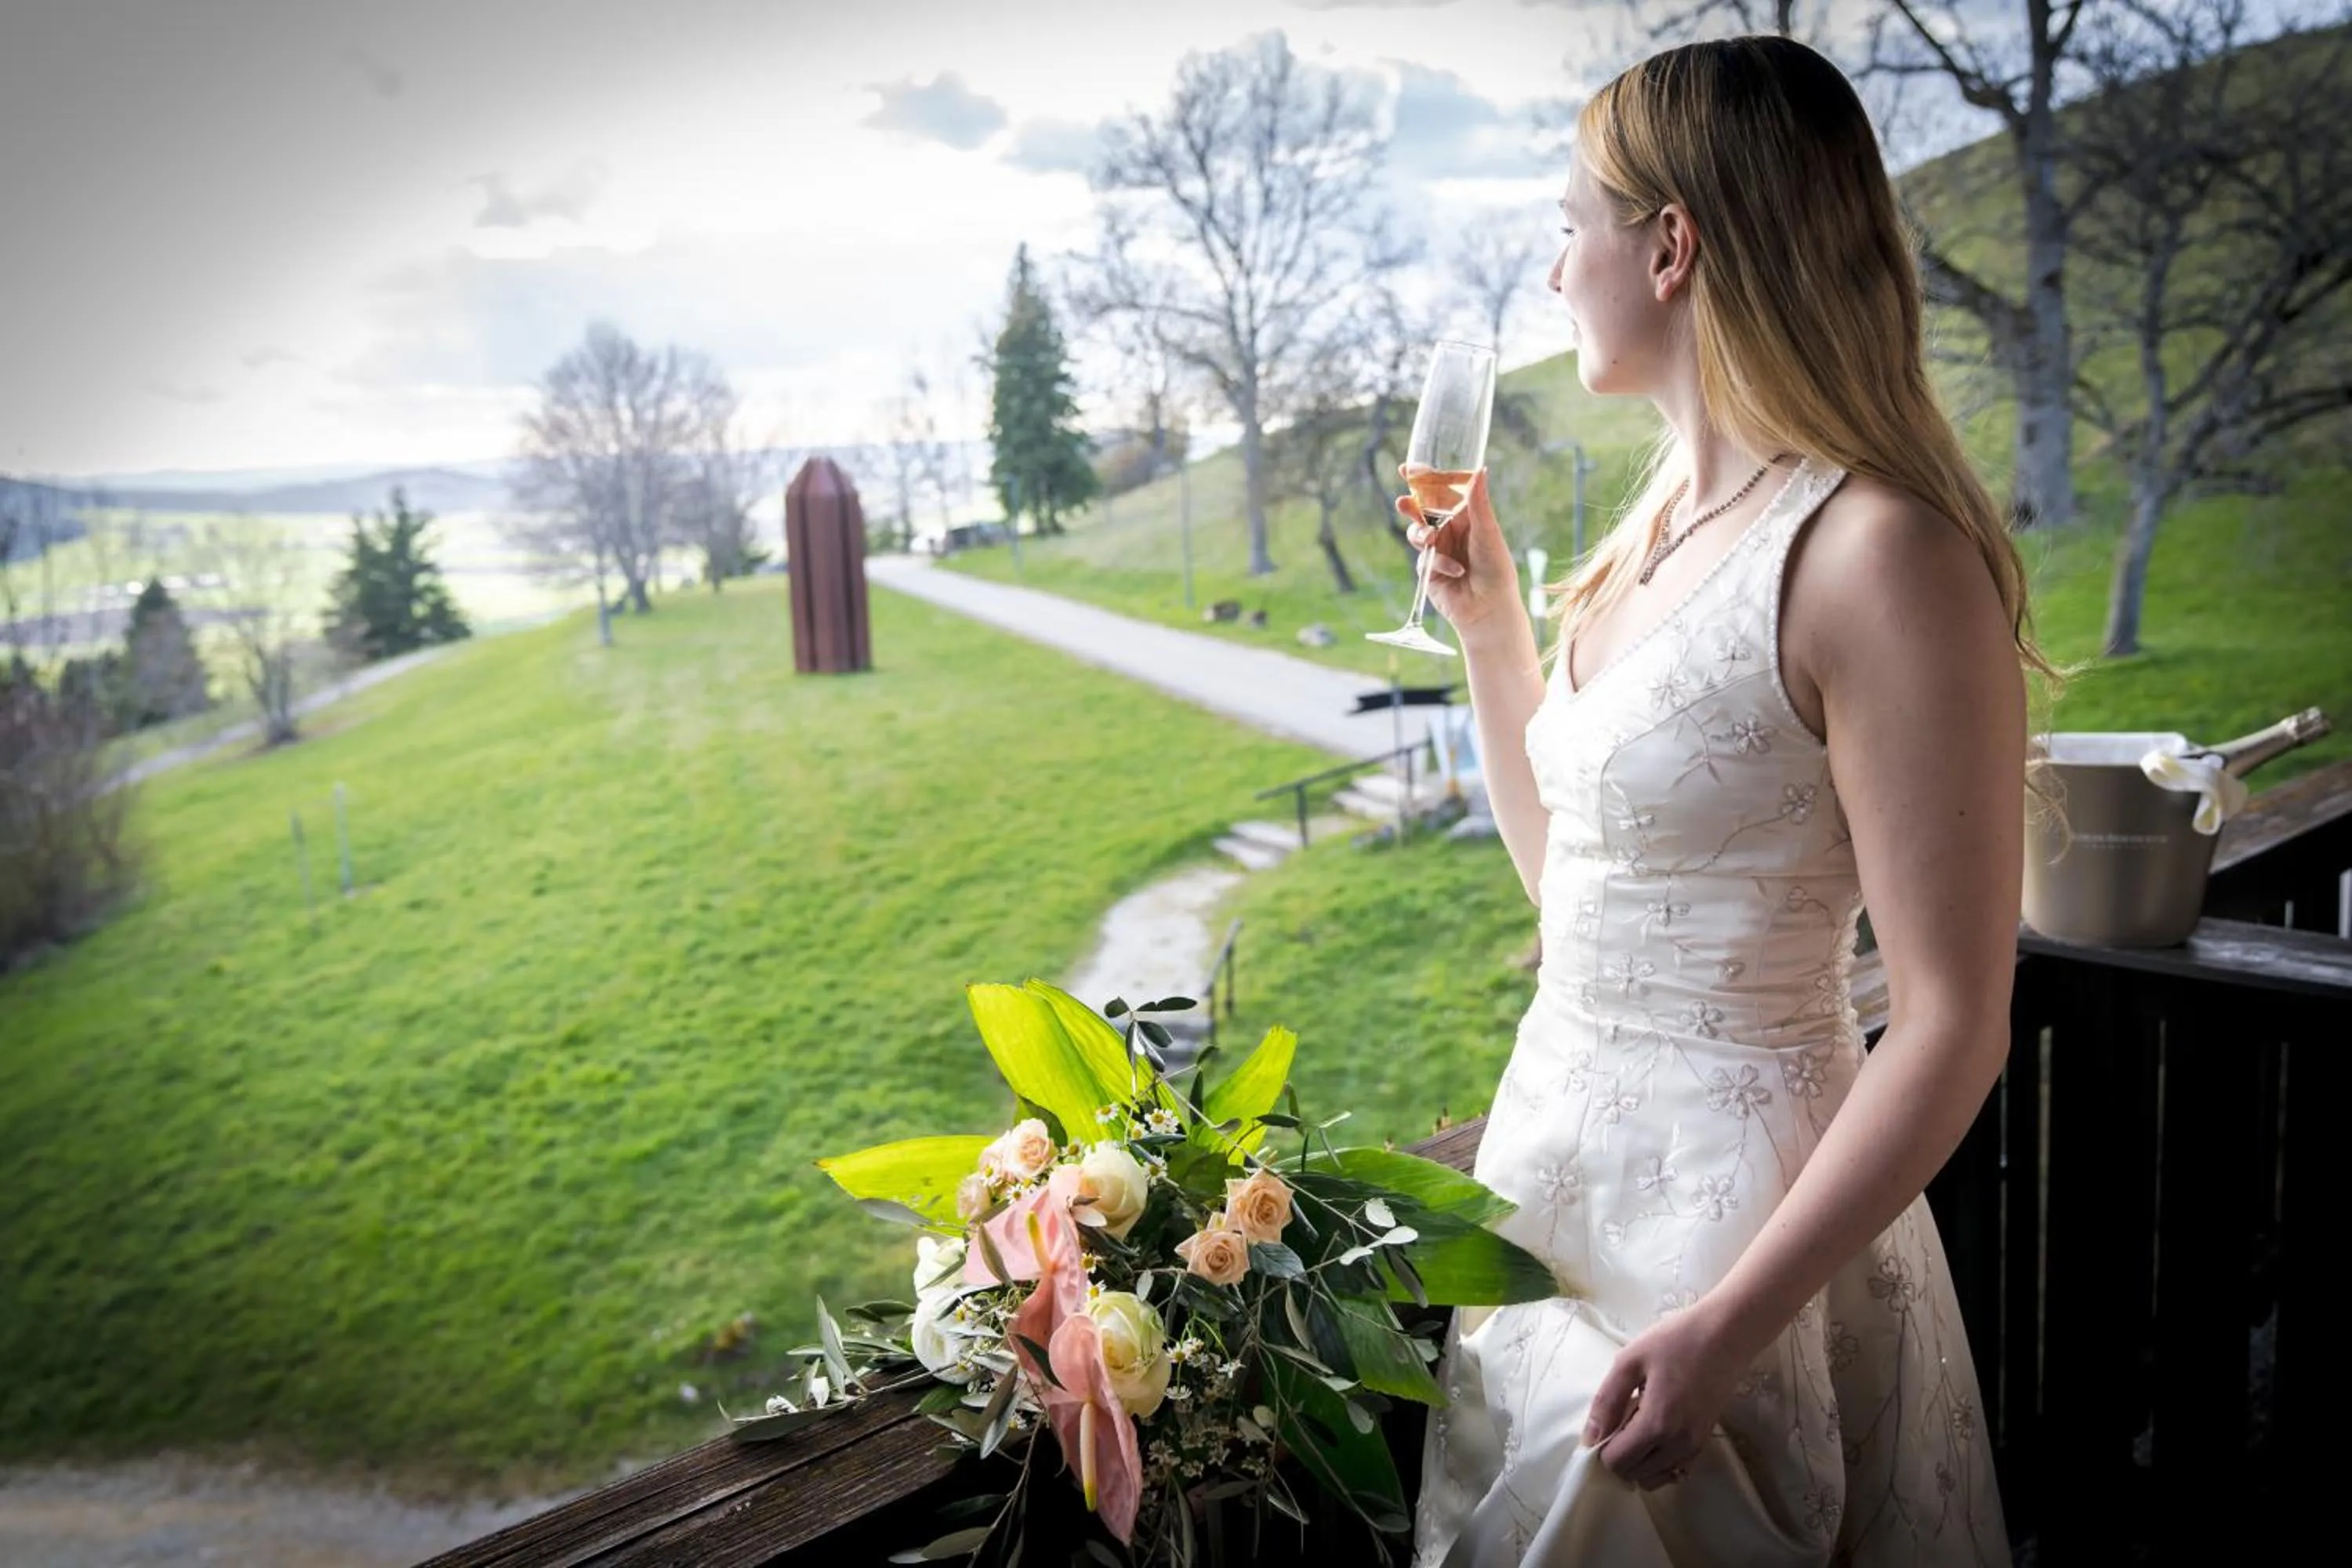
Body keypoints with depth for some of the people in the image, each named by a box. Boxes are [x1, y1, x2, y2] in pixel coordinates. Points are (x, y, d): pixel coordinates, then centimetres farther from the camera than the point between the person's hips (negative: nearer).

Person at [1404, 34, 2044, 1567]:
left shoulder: (1875, 552, -20)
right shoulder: (1663, 523, 7)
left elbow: (1955, 1027, -20)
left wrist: (1725, 1328, -23)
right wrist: (1485, 614, 9)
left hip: (1732, 1188, -8)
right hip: (1563, 1139, 8)